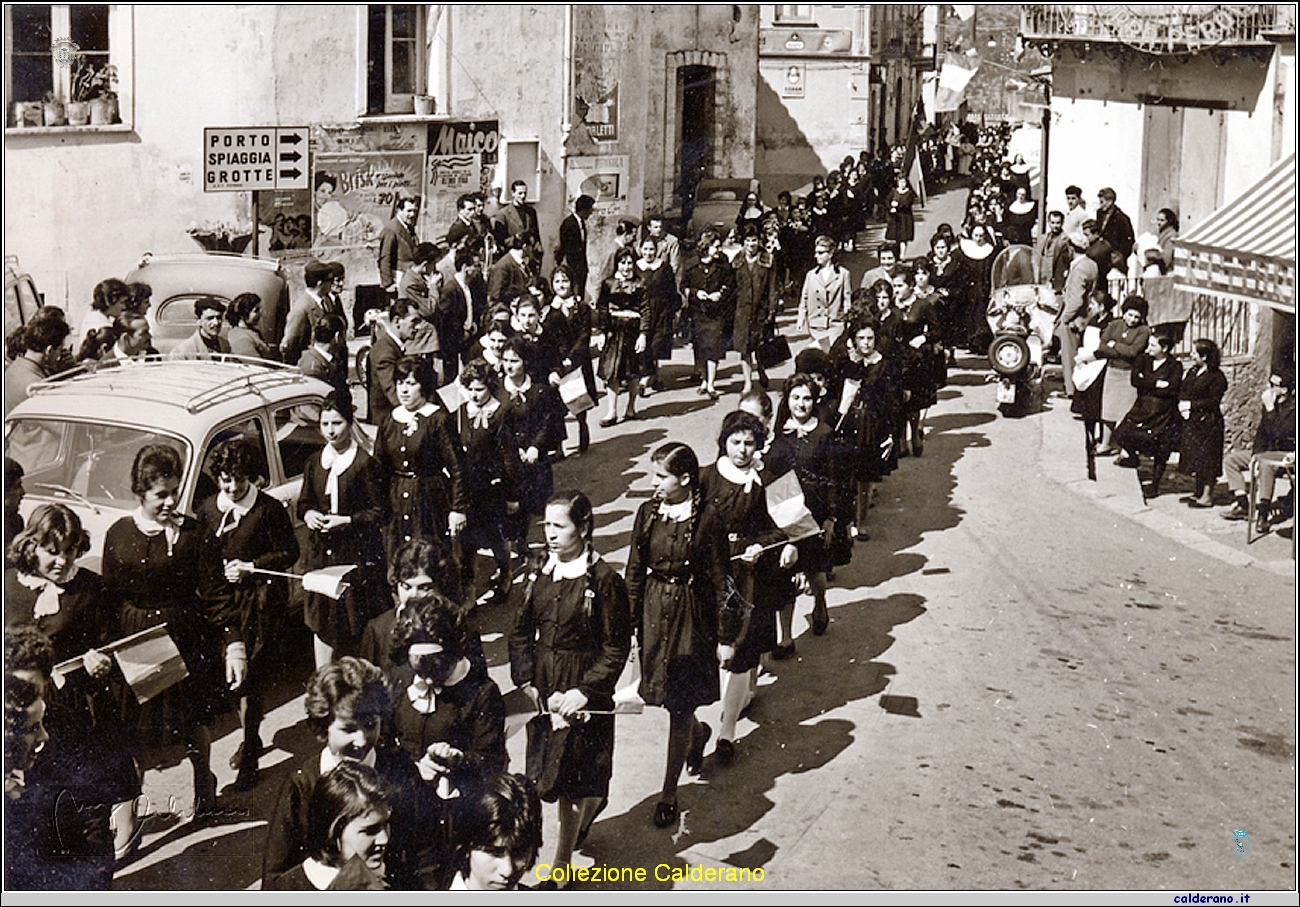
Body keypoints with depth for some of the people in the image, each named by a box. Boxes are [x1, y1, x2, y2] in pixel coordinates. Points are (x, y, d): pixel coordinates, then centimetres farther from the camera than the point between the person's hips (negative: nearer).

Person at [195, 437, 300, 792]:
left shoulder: (269, 509, -5)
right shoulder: (208, 510, 8)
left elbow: (289, 553, -3)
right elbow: (201, 558, 16)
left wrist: (250, 567, -14)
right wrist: (220, 573, -2)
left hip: (262, 599, -5)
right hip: (225, 599, 5)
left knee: (253, 676, -8)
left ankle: (249, 754, -2)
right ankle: (251, 739, 29)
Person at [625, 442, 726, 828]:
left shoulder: (706, 521, -15)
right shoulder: (648, 512, -2)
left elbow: (718, 581, -9)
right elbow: (634, 569, 6)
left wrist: (721, 635, -6)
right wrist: (629, 619, 5)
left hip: (691, 615, -5)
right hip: (653, 609, 5)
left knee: (678, 704, 2)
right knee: (665, 695, 16)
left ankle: (669, 791, 14)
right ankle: (699, 733, 51)